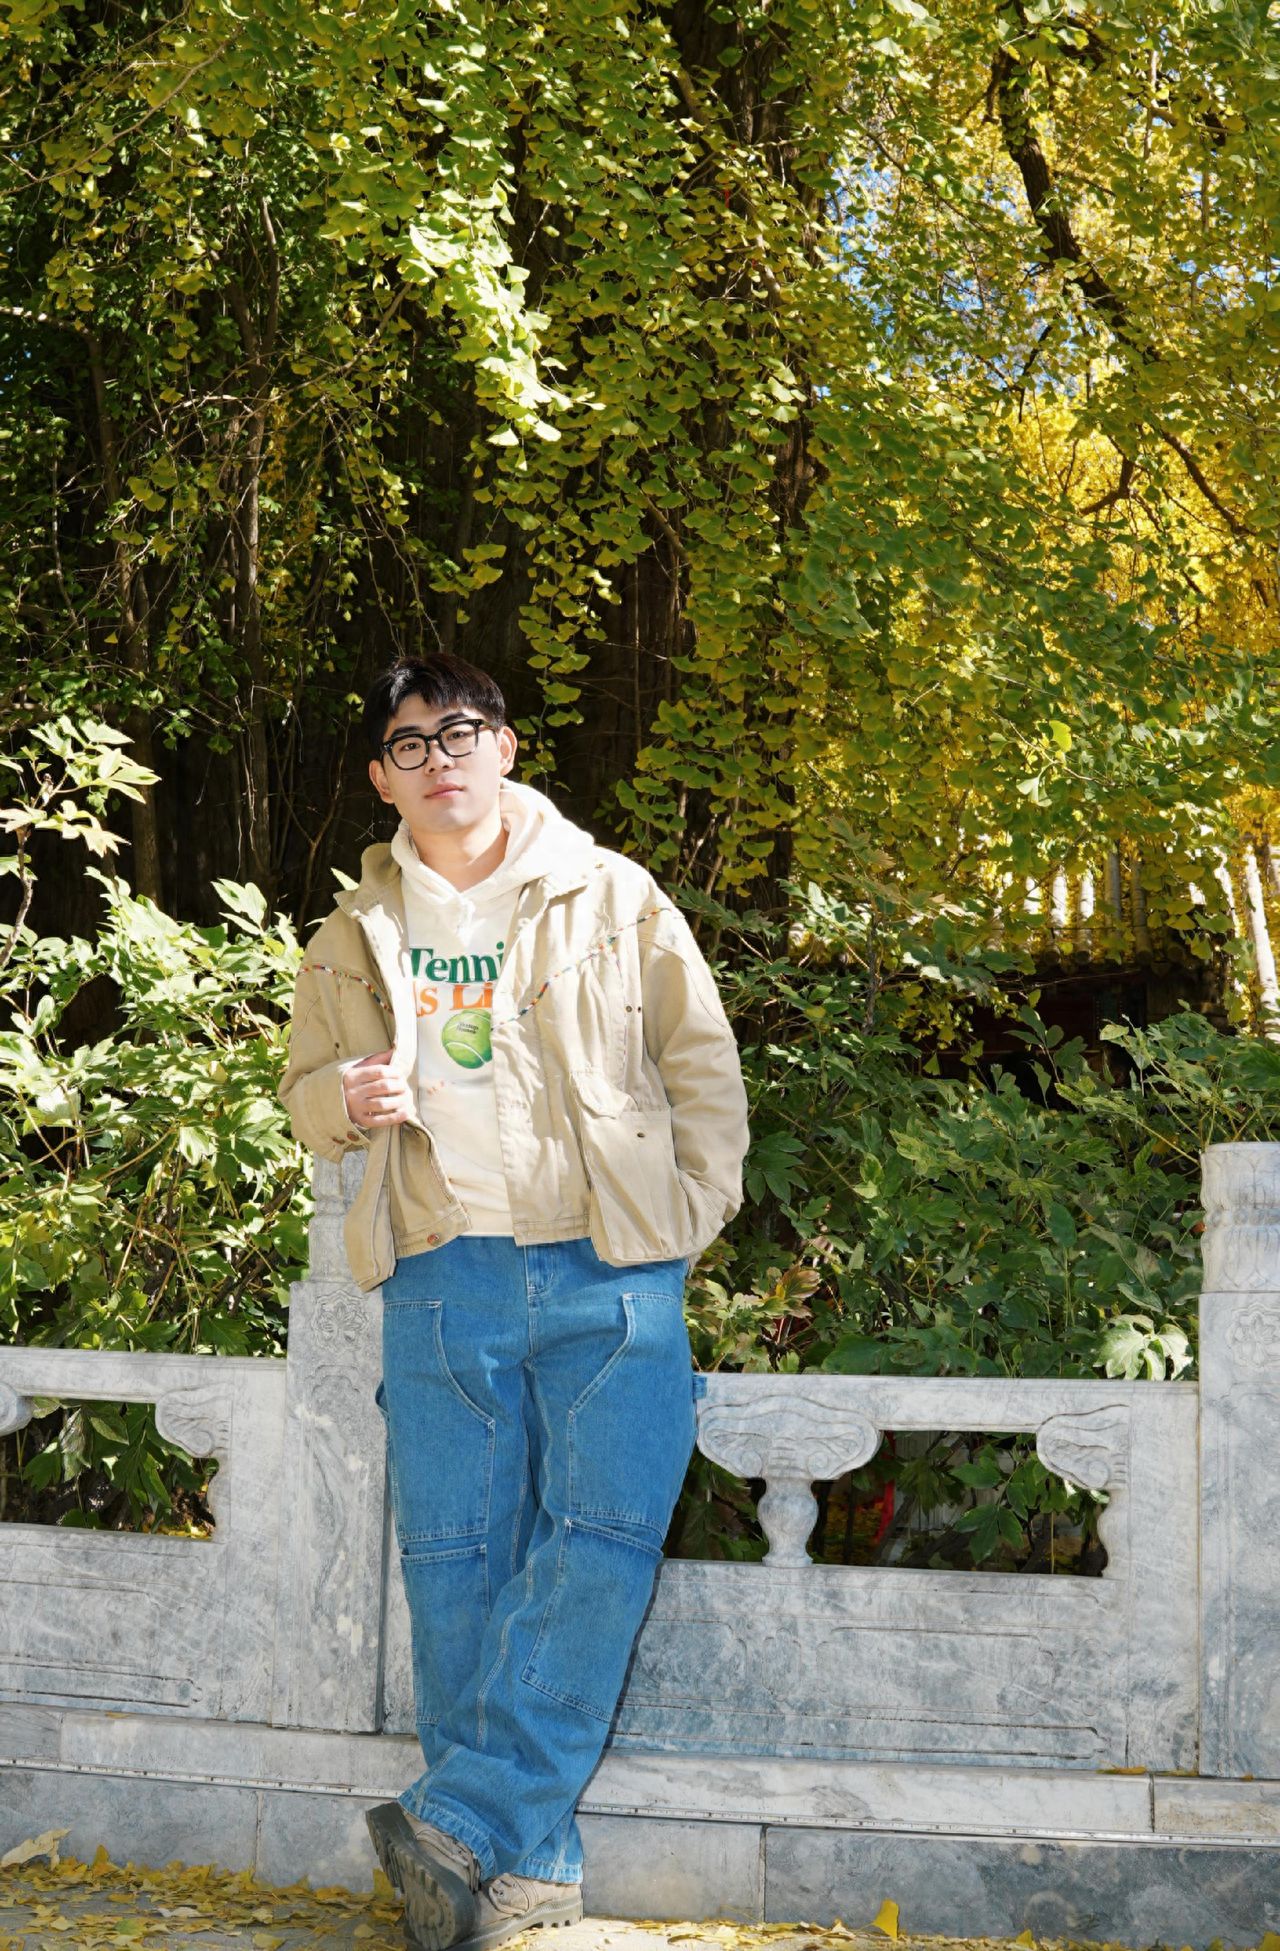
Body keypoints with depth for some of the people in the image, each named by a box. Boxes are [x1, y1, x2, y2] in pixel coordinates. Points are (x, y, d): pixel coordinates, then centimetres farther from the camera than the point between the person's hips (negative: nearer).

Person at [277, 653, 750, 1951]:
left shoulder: (613, 898, 9)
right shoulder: (357, 932, 15)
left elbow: (703, 1068, 10)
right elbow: (305, 1088, 21)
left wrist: (690, 1220, -1)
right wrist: (349, 1097, -3)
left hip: (608, 1273, -2)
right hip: (443, 1281, 2)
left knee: (600, 1539, -15)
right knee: (455, 1561, -1)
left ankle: (461, 1819, -10)